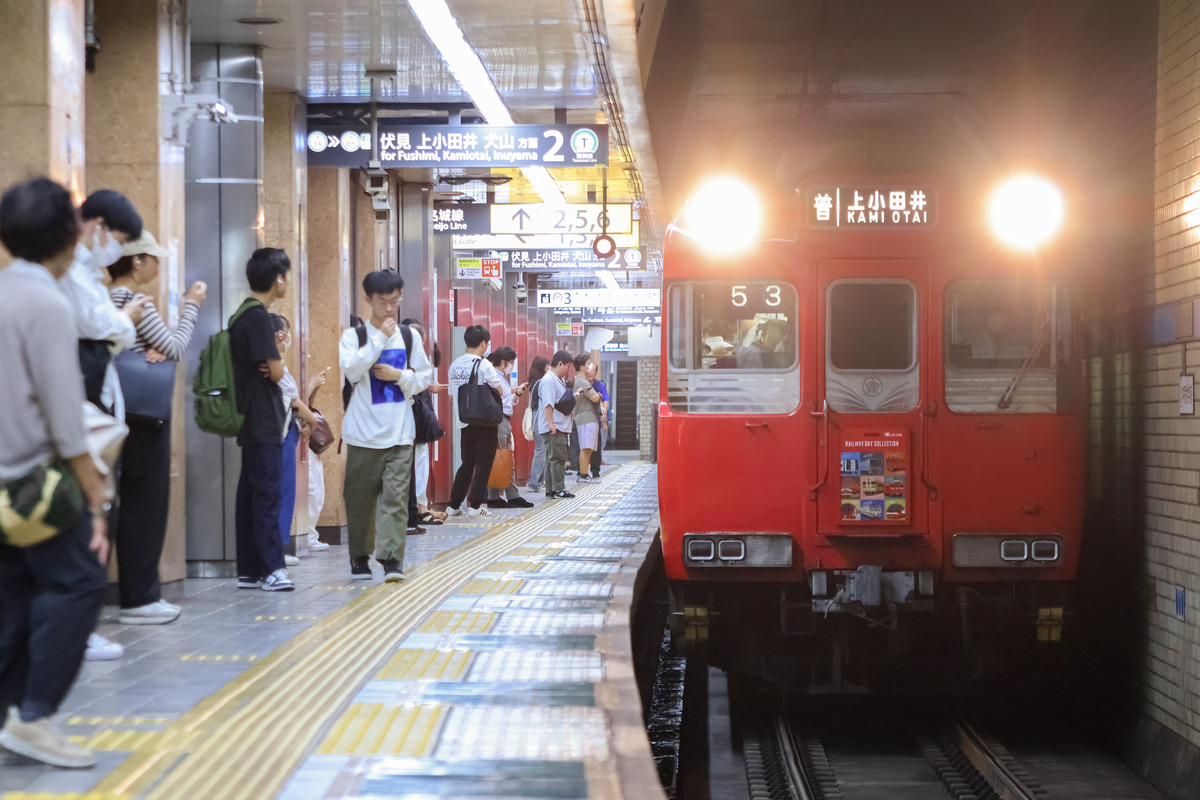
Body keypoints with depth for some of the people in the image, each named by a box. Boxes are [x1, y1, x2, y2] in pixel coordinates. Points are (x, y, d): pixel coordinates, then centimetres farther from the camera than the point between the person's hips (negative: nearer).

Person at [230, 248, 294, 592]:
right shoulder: (258, 316, -15)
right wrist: (277, 366, 4)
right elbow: (276, 371, -16)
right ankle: (271, 569, -8)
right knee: (268, 493, -9)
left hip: (254, 421, 10)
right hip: (263, 421, -10)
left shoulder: (245, 314, 17)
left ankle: (249, 571, 12)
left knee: (252, 493, 9)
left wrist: (270, 366, -1)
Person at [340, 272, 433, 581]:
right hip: (363, 433, -1)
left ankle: (392, 559, -11)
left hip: (399, 433, 1)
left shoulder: (409, 337, 10)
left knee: (395, 496, -8)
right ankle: (359, 558, 20)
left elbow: (425, 376, 13)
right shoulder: (353, 336, 2)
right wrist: (380, 339, -17)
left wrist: (400, 376, -6)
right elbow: (352, 370, -14)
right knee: (360, 498, 6)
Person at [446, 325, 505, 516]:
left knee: (467, 463, 14)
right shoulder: (483, 364, -12)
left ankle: (454, 505, 13)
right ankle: (475, 505, -2)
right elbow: (498, 391, -9)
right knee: (483, 462, 2)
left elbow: (451, 396, 11)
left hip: (463, 421, 6)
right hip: (484, 421, -6)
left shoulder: (455, 365, 6)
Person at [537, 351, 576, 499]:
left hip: (559, 427, 11)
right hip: (553, 428, -11)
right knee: (558, 457, -9)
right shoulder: (548, 380, -14)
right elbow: (548, 404, -23)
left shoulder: (558, 380, 19)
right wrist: (551, 423, -29)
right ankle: (559, 489, -8)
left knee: (553, 458, 11)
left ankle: (551, 490, 15)